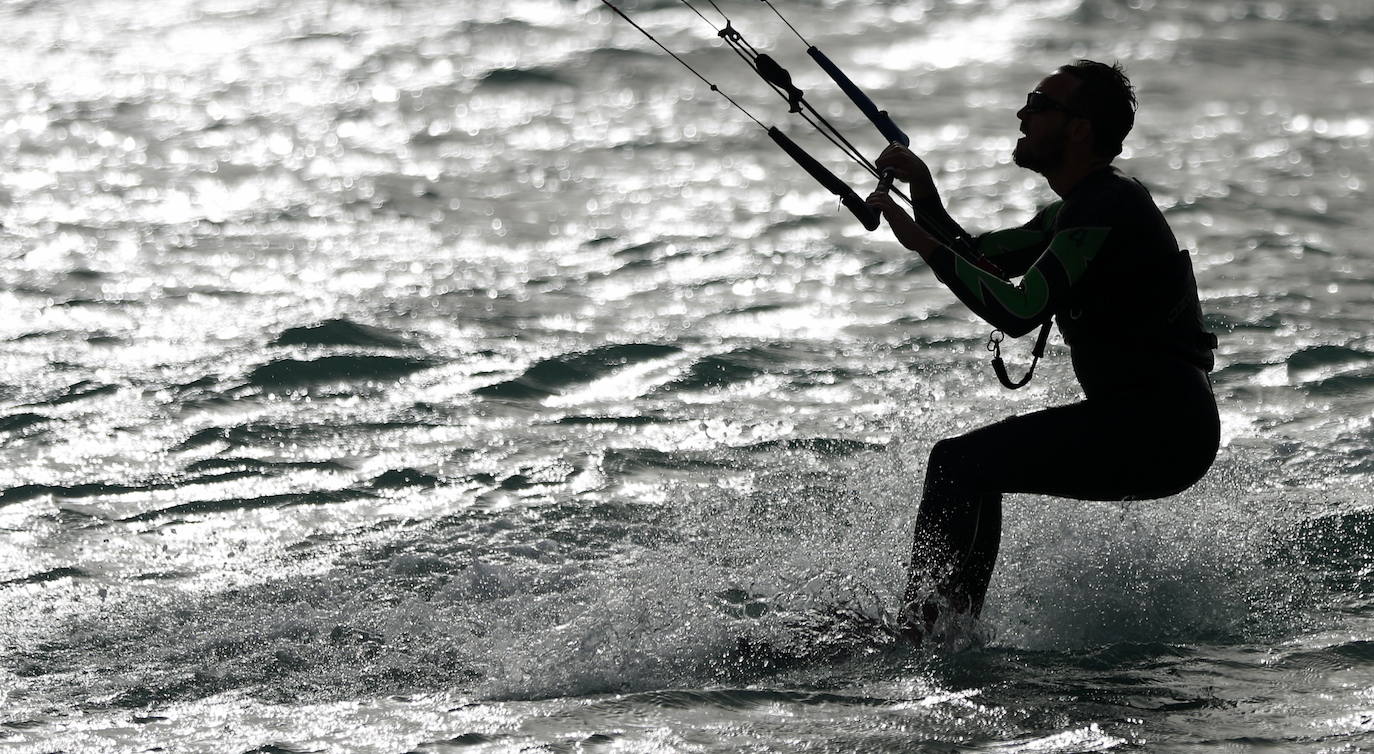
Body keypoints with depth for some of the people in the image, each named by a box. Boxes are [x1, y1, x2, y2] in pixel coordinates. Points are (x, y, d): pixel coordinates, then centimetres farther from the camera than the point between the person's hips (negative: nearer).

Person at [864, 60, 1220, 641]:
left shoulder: (1105, 208, -15)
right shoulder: (1080, 208, 19)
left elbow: (1018, 313, -24)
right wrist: (925, 196, 10)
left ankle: (920, 632, -18)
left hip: (1159, 432, -11)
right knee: (977, 468, 19)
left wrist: (924, 245, -18)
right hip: (1164, 434, 11)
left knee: (958, 464, -15)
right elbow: (980, 260, 24)